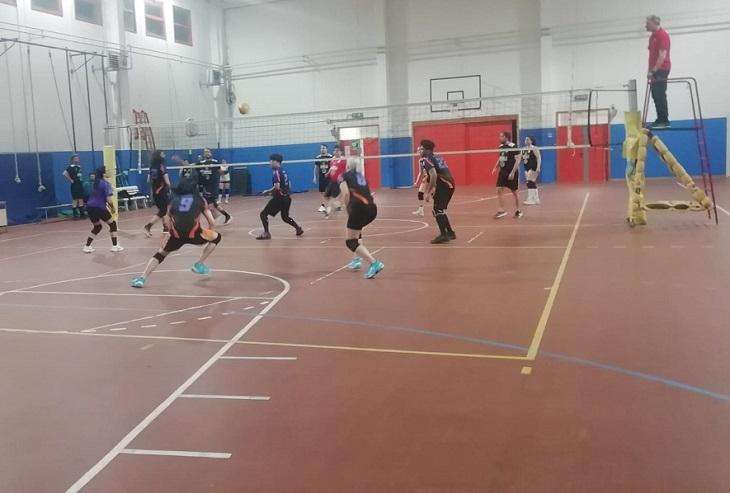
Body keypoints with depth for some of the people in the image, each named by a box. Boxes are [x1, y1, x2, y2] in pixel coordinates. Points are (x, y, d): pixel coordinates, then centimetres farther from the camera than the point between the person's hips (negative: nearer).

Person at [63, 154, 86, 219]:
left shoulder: (79, 166, 12)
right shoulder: (71, 167, -13)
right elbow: (65, 174, -25)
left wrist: (81, 180, 13)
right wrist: (70, 180, -18)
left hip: (80, 184, 8)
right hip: (74, 185, -8)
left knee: (81, 199, 10)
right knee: (75, 200, -3)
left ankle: (82, 213, 17)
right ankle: (75, 214, 1)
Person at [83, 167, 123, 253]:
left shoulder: (96, 183, 16)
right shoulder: (106, 184, -7)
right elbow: (109, 200, -14)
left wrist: (107, 206, 25)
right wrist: (113, 208, 4)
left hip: (89, 207, 7)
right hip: (99, 208, -7)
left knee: (97, 227, 25)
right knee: (112, 224, 10)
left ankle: (87, 246, 20)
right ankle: (115, 246, 8)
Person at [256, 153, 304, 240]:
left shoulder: (276, 172, -14)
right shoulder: (283, 171, 13)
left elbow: (277, 187, -24)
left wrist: (267, 191, -11)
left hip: (279, 198, -9)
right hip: (286, 197, 9)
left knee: (263, 214, -5)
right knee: (285, 217, 26)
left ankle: (266, 233, -11)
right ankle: (298, 229, 25)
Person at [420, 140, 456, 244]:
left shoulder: (425, 159, -6)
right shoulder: (437, 157, 21)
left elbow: (434, 175, -20)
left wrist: (429, 192, -16)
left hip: (443, 185, -9)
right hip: (450, 184, 9)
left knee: (437, 211, -5)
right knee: (440, 210, 19)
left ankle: (443, 235, -11)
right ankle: (450, 232, 24)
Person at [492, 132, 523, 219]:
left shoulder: (513, 146, -14)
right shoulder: (501, 147, 7)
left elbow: (518, 160, -16)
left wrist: (513, 172, -21)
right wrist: (495, 167, 9)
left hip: (511, 173, -6)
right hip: (502, 172, 6)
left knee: (514, 192, 5)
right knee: (499, 190, -4)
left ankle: (518, 211, 20)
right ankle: (502, 210, 2)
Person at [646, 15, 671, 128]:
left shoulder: (663, 35, -13)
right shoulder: (652, 37, 17)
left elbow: (662, 55, -19)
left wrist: (654, 70, -21)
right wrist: (650, 71, 15)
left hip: (661, 69, -9)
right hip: (655, 70, 9)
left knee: (660, 95, -10)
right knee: (656, 95, 9)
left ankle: (664, 121, -8)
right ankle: (660, 119, 13)